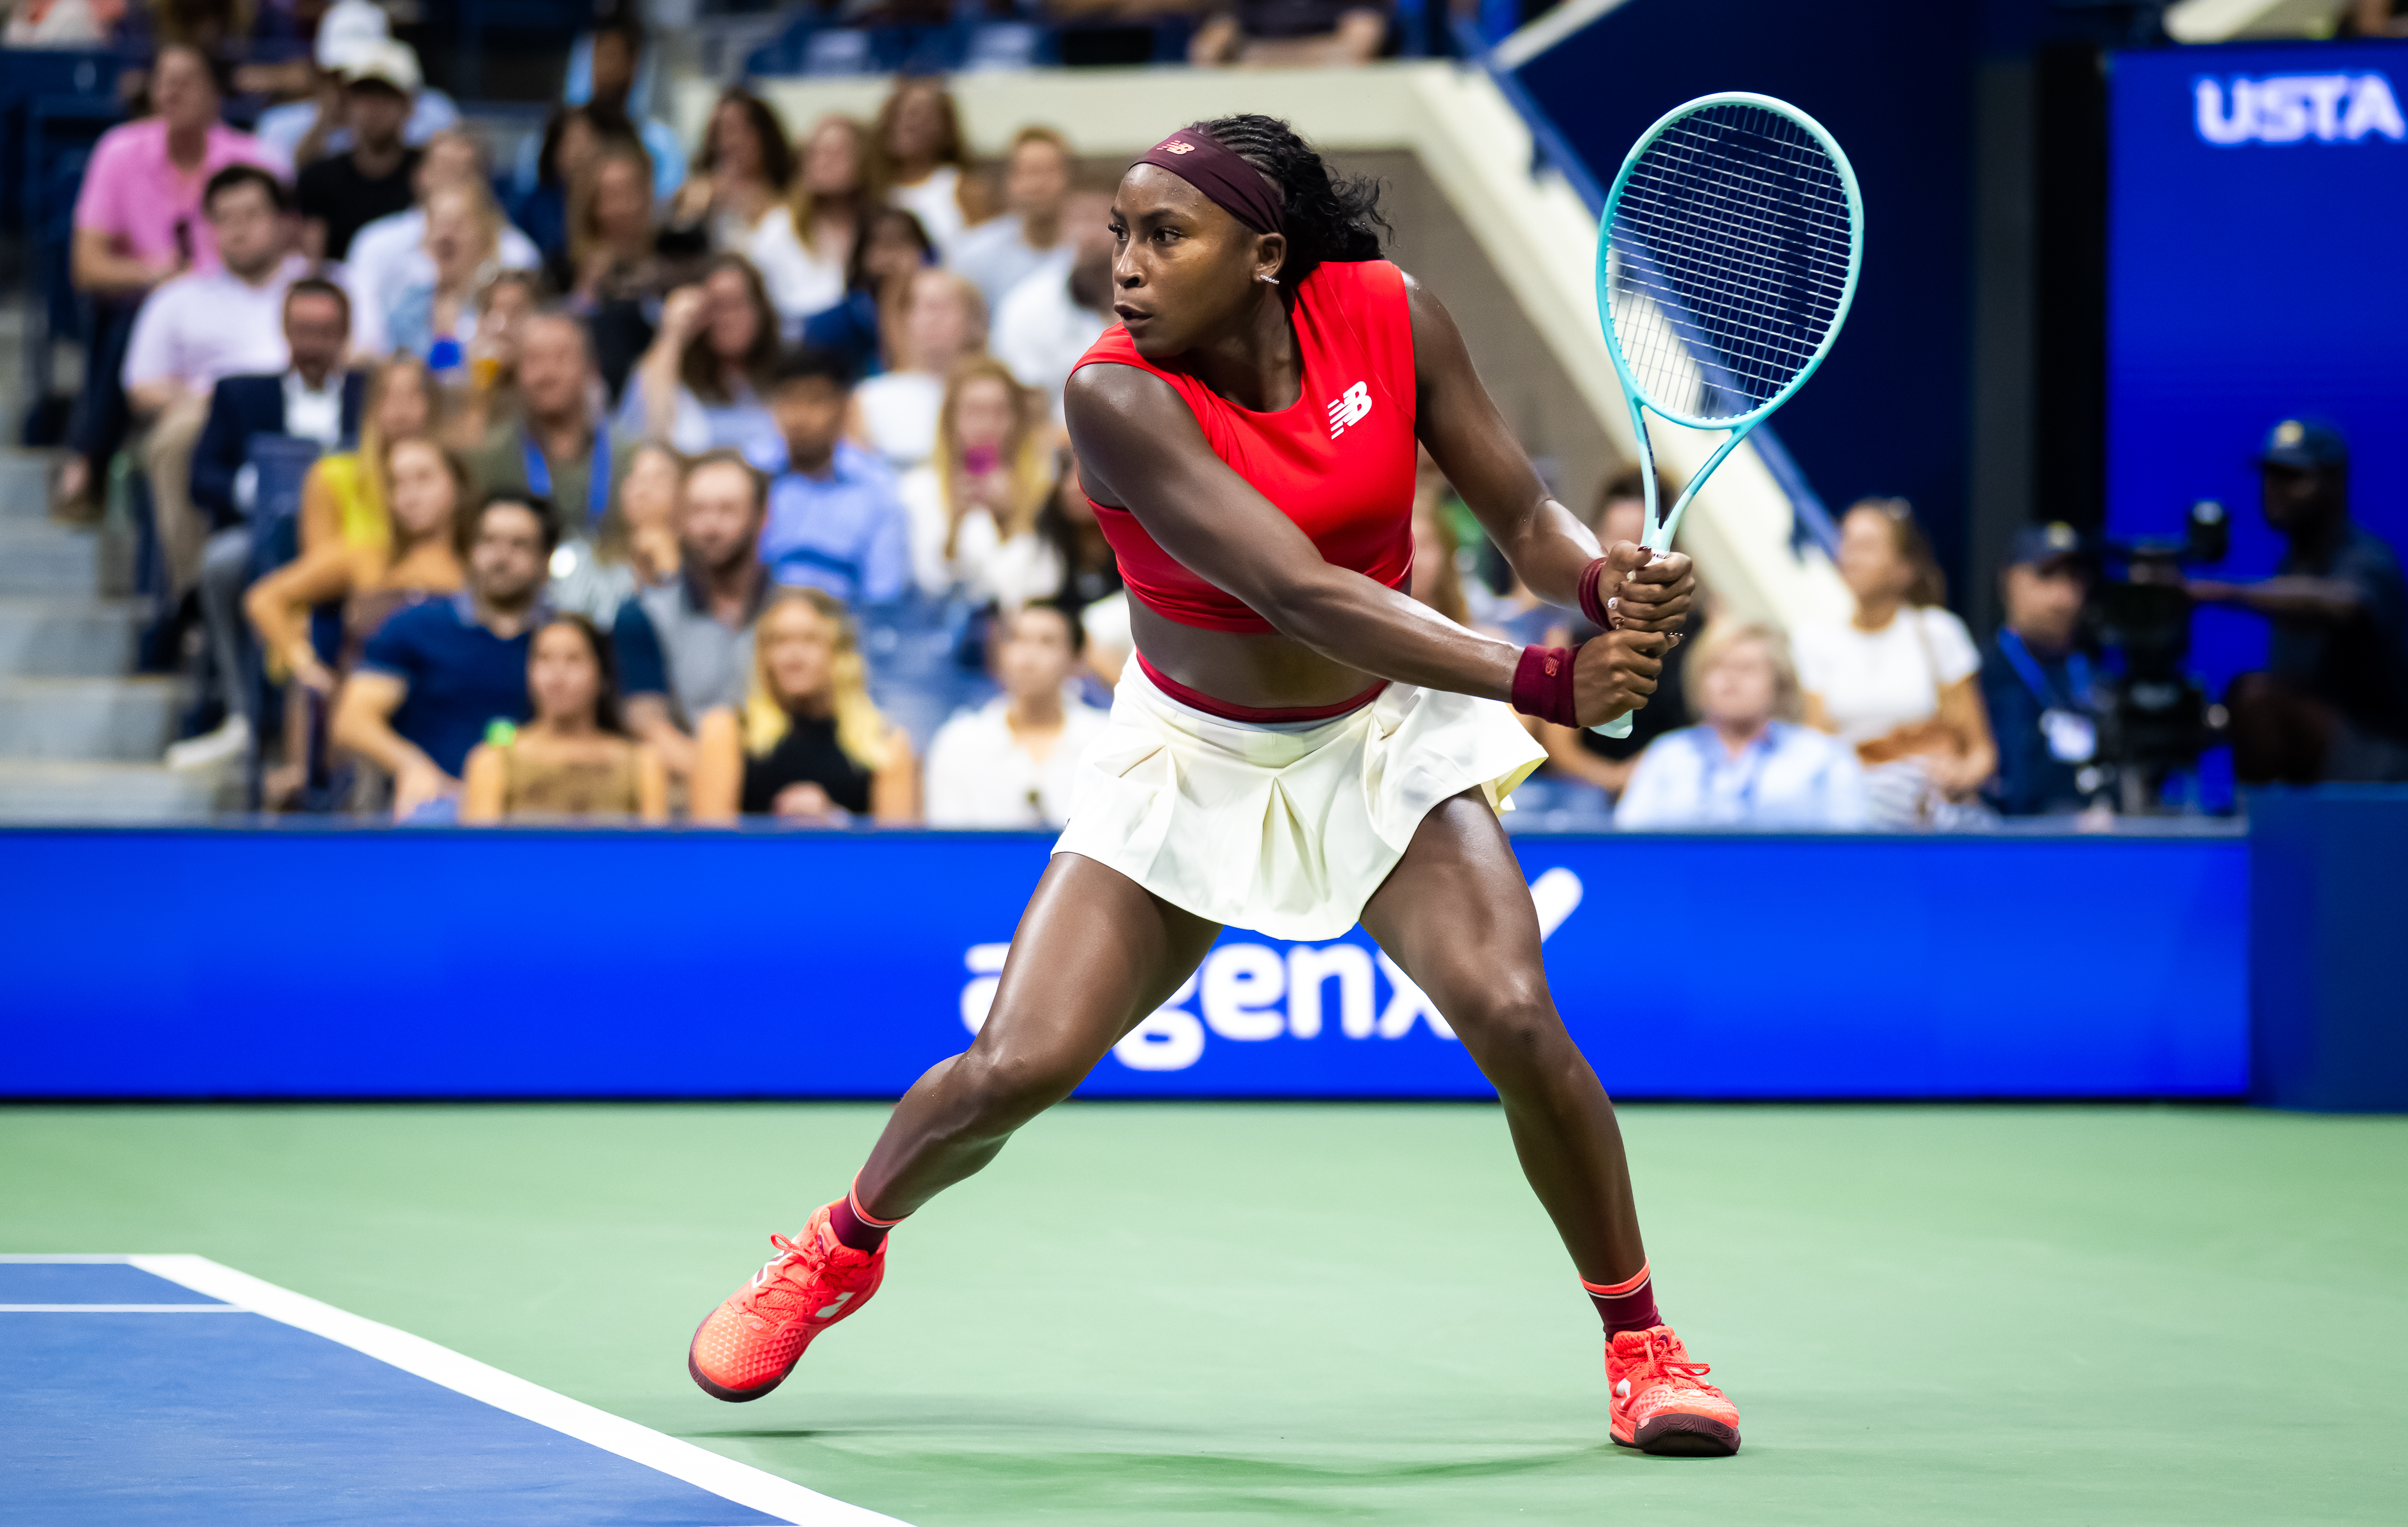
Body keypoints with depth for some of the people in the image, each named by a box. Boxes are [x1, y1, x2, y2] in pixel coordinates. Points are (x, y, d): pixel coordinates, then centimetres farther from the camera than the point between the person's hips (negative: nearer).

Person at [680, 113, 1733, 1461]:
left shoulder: (1388, 316, -16)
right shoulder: (1121, 399, -26)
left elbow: (1525, 513, -7)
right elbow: (1304, 593, -35)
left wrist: (1608, 581, -31)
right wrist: (1539, 680, -44)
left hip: (1386, 739, 1)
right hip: (1194, 756, -1)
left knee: (1514, 1015, -21)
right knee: (1017, 1067, -9)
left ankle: (1640, 1342, -1)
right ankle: (843, 1248, 24)